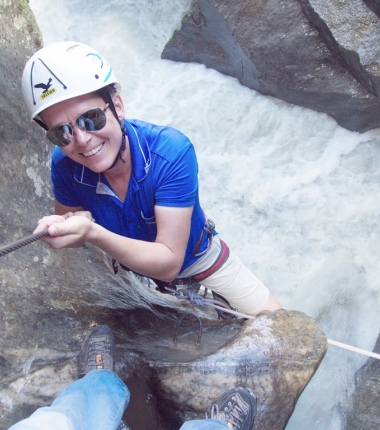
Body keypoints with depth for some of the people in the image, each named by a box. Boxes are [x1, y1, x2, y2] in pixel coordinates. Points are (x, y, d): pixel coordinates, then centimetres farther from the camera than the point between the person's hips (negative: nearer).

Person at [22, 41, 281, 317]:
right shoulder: (64, 166, -25)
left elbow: (169, 263, -35)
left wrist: (93, 233, -50)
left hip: (200, 260, -2)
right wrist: (78, 223, -33)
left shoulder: (172, 151, -36)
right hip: (136, 272, 2)